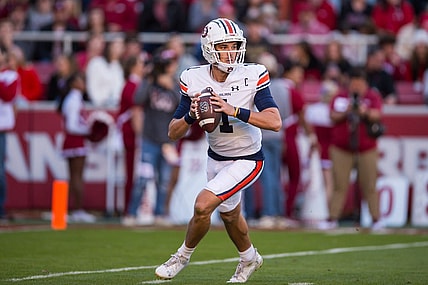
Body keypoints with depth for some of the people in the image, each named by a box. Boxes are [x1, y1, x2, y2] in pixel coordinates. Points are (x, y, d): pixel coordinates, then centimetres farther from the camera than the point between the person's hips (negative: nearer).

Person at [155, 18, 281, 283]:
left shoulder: (252, 76, -20)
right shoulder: (194, 80, -12)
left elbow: (275, 122, -29)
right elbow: (174, 133, -7)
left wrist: (234, 110, -36)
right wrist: (191, 115, -28)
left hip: (247, 159, -5)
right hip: (216, 158, 5)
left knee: (203, 206, -18)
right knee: (229, 214, 23)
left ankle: (184, 255, 10)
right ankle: (249, 258, 53)